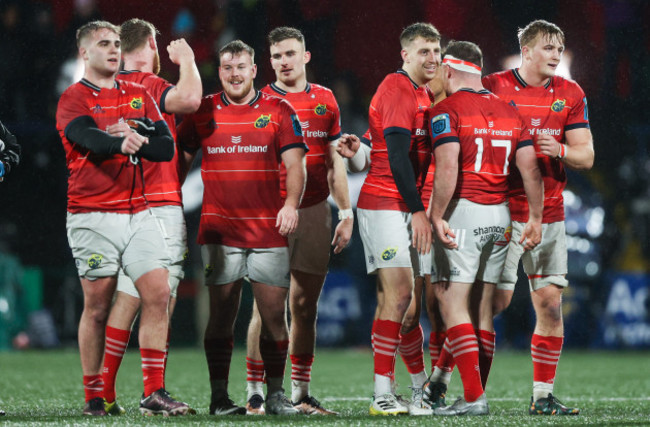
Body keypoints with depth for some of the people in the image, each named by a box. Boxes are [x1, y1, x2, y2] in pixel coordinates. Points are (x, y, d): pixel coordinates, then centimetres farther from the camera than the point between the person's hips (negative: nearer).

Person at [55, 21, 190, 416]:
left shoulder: (139, 95, 15)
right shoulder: (74, 99, -1)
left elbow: (166, 147, 6)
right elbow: (88, 139, -23)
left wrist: (134, 139, -11)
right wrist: (121, 142, -42)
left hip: (139, 213, 5)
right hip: (94, 217, -5)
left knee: (158, 294, -6)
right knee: (97, 307, 0)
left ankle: (154, 394, -3)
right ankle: (94, 398, 10)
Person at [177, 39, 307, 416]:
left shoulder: (279, 112, 5)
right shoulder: (203, 112, 8)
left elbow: (295, 164, 1)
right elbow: (179, 160, 15)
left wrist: (291, 204, -16)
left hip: (269, 228, 0)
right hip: (219, 230, 0)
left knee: (275, 314, -1)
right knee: (222, 312, -1)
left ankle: (276, 395, 8)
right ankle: (219, 396, 3)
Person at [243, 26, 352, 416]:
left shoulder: (325, 100, 11)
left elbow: (335, 163, 16)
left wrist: (346, 214, 10)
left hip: (315, 211, 3)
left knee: (306, 307, 6)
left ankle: (300, 394, 11)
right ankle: (256, 394, -4)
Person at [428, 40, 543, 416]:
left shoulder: (447, 111, -7)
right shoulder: (508, 112, 12)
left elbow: (448, 168, -19)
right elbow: (531, 168, 8)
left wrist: (436, 216, -16)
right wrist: (536, 218, 13)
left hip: (463, 213, -7)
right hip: (499, 215, 7)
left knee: (453, 304, -6)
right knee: (482, 307, 12)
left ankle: (473, 396, -14)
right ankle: (478, 395, 13)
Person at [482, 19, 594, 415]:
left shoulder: (570, 94, 8)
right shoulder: (494, 87, -3)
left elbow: (586, 156, 7)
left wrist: (559, 149, -14)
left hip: (550, 213, 4)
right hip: (503, 212, -4)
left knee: (551, 304, 1)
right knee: (498, 299, -8)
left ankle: (543, 396, 8)